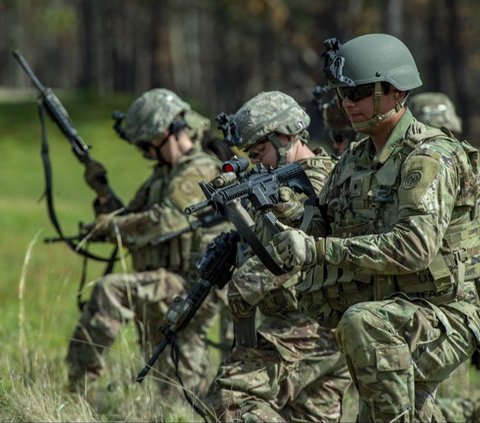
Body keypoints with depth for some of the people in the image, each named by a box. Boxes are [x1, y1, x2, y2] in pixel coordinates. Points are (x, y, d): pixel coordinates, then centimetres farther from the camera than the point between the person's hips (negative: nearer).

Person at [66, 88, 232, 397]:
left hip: (188, 286, -10)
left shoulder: (200, 172, -9)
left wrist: (113, 226, -10)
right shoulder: (165, 174, 20)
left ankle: (81, 380, -29)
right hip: (165, 291, 10)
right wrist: (103, 192, 5)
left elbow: (165, 222, -21)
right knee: (179, 386, 10)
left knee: (110, 291, -27)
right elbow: (127, 227, 20)